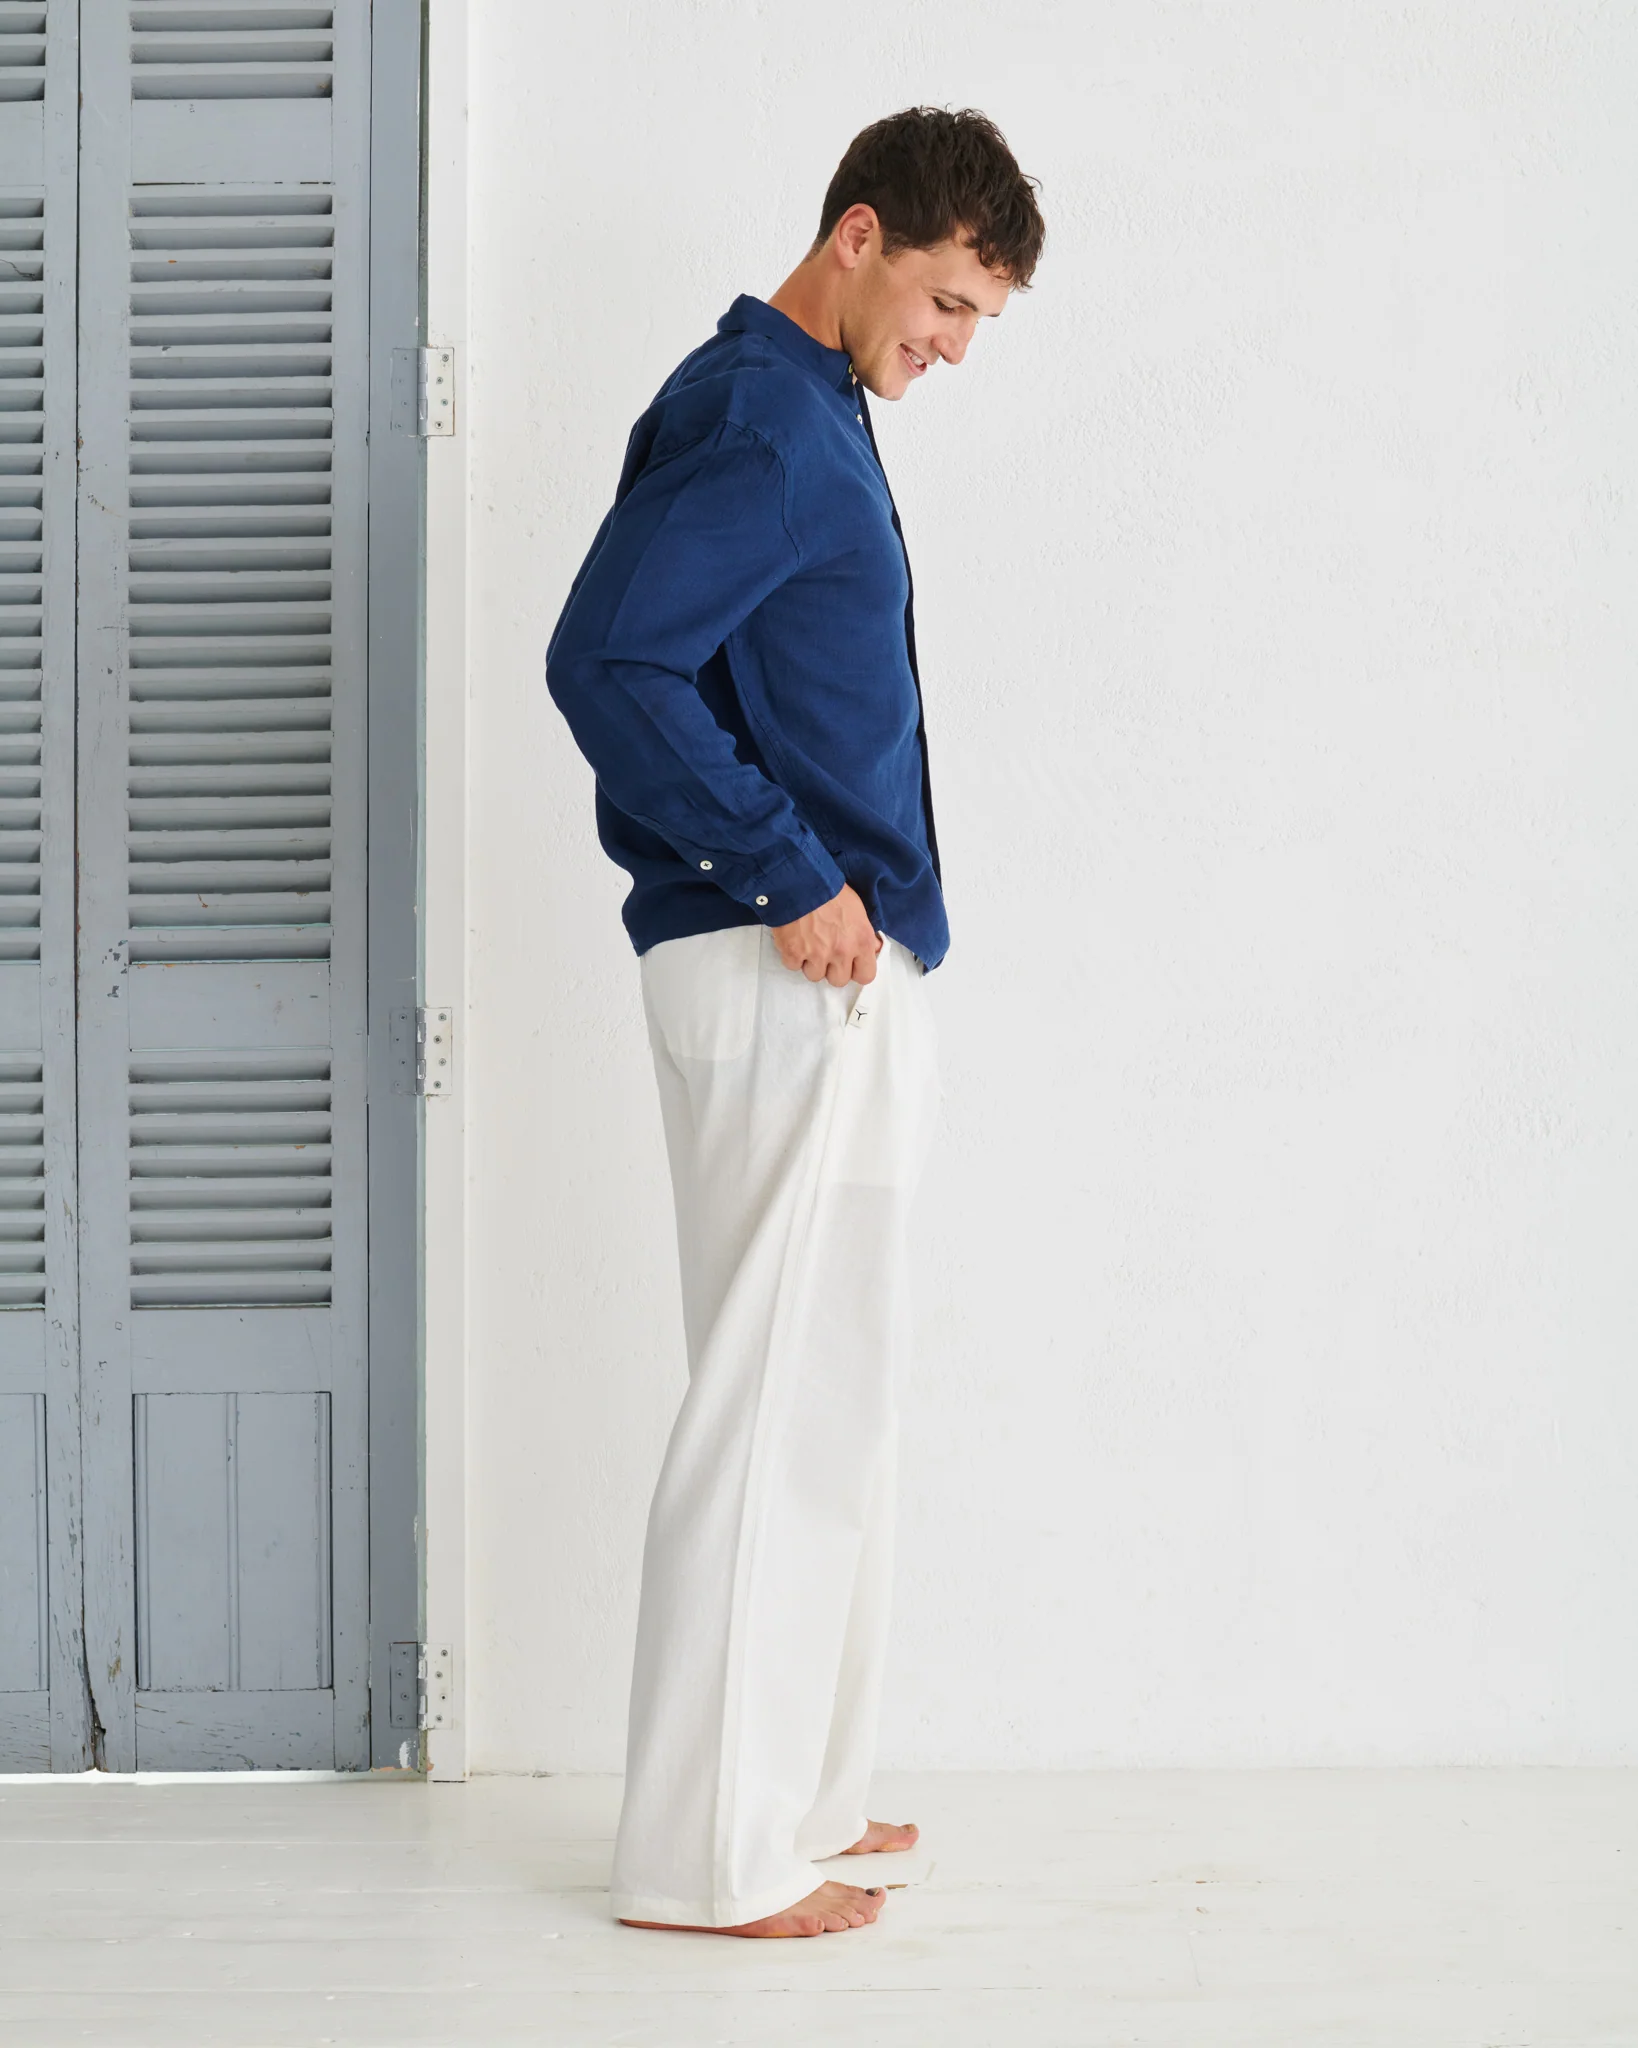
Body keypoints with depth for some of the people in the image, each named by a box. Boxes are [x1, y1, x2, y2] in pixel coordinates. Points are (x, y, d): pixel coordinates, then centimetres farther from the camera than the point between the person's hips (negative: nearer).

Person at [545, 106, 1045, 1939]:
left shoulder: (808, 417, 17)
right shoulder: (753, 421, -14)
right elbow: (605, 659, -24)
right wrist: (789, 881, -21)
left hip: (837, 975, 11)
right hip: (785, 980, -11)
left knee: (824, 1399, 16)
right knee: (778, 1405, -6)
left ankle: (790, 1792, 26)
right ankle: (708, 1855, 1)